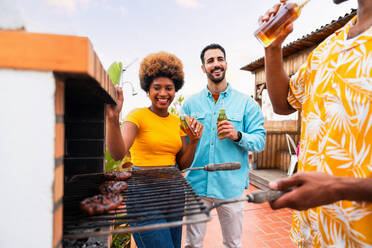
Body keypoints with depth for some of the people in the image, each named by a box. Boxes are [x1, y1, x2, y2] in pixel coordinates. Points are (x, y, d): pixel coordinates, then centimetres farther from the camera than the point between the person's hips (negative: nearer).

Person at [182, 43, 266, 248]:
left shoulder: (246, 103, 2)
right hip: (197, 183, 1)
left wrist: (238, 136, -20)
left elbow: (260, 141, -2)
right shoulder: (190, 104, 5)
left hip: (231, 185, 0)